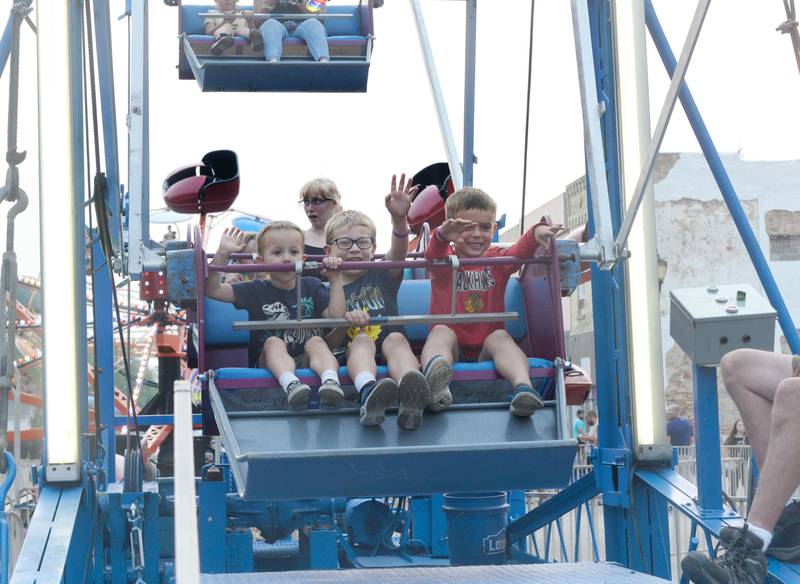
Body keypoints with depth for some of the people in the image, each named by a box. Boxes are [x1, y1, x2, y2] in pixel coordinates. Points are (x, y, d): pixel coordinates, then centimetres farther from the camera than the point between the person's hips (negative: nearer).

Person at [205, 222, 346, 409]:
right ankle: (290, 384, -57)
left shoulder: (311, 287, 11)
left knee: (316, 341, -27)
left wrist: (336, 280, -7)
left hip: (308, 360, 1)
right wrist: (222, 253, -11)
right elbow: (211, 290, -1)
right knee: (273, 342, -30)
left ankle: (330, 380, -57)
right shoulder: (256, 290, 6)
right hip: (270, 363, -1)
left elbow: (336, 317, -1)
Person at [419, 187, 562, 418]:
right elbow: (434, 256, -19)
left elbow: (519, 252, -10)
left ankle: (522, 385, -59)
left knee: (501, 336, -29)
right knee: (441, 331, -31)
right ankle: (436, 377, -67)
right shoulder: (445, 262, 7)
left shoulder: (496, 260, 12)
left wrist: (536, 234, -35)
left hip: (486, 350, 1)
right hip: (452, 347, -1)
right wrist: (442, 236, -45)